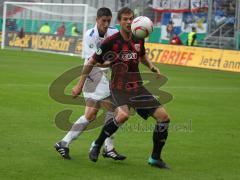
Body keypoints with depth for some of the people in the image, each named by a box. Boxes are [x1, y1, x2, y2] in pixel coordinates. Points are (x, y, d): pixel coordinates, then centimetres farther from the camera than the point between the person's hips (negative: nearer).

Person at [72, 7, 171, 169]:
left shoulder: (139, 39, 6)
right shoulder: (111, 42, -11)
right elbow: (92, 62, -1)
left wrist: (152, 67, 9)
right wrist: (80, 85, 0)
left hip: (137, 87, 6)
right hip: (119, 87, -6)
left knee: (163, 116, -4)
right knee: (123, 114, -36)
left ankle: (155, 158, 12)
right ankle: (97, 145, -14)